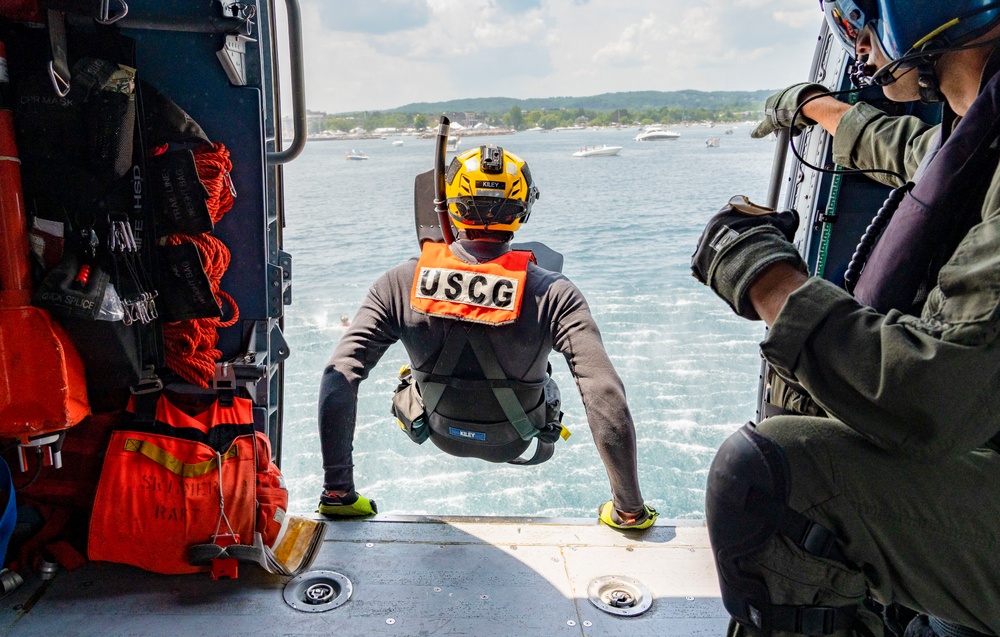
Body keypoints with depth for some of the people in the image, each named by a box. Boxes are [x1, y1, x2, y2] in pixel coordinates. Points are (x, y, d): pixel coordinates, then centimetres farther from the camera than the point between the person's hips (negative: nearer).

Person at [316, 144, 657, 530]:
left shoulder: (400, 284, -25)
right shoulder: (554, 295, -31)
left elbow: (339, 378, -26)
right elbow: (607, 398, -35)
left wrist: (337, 491, -16)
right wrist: (631, 507, -22)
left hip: (439, 434, 1)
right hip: (515, 443, -1)